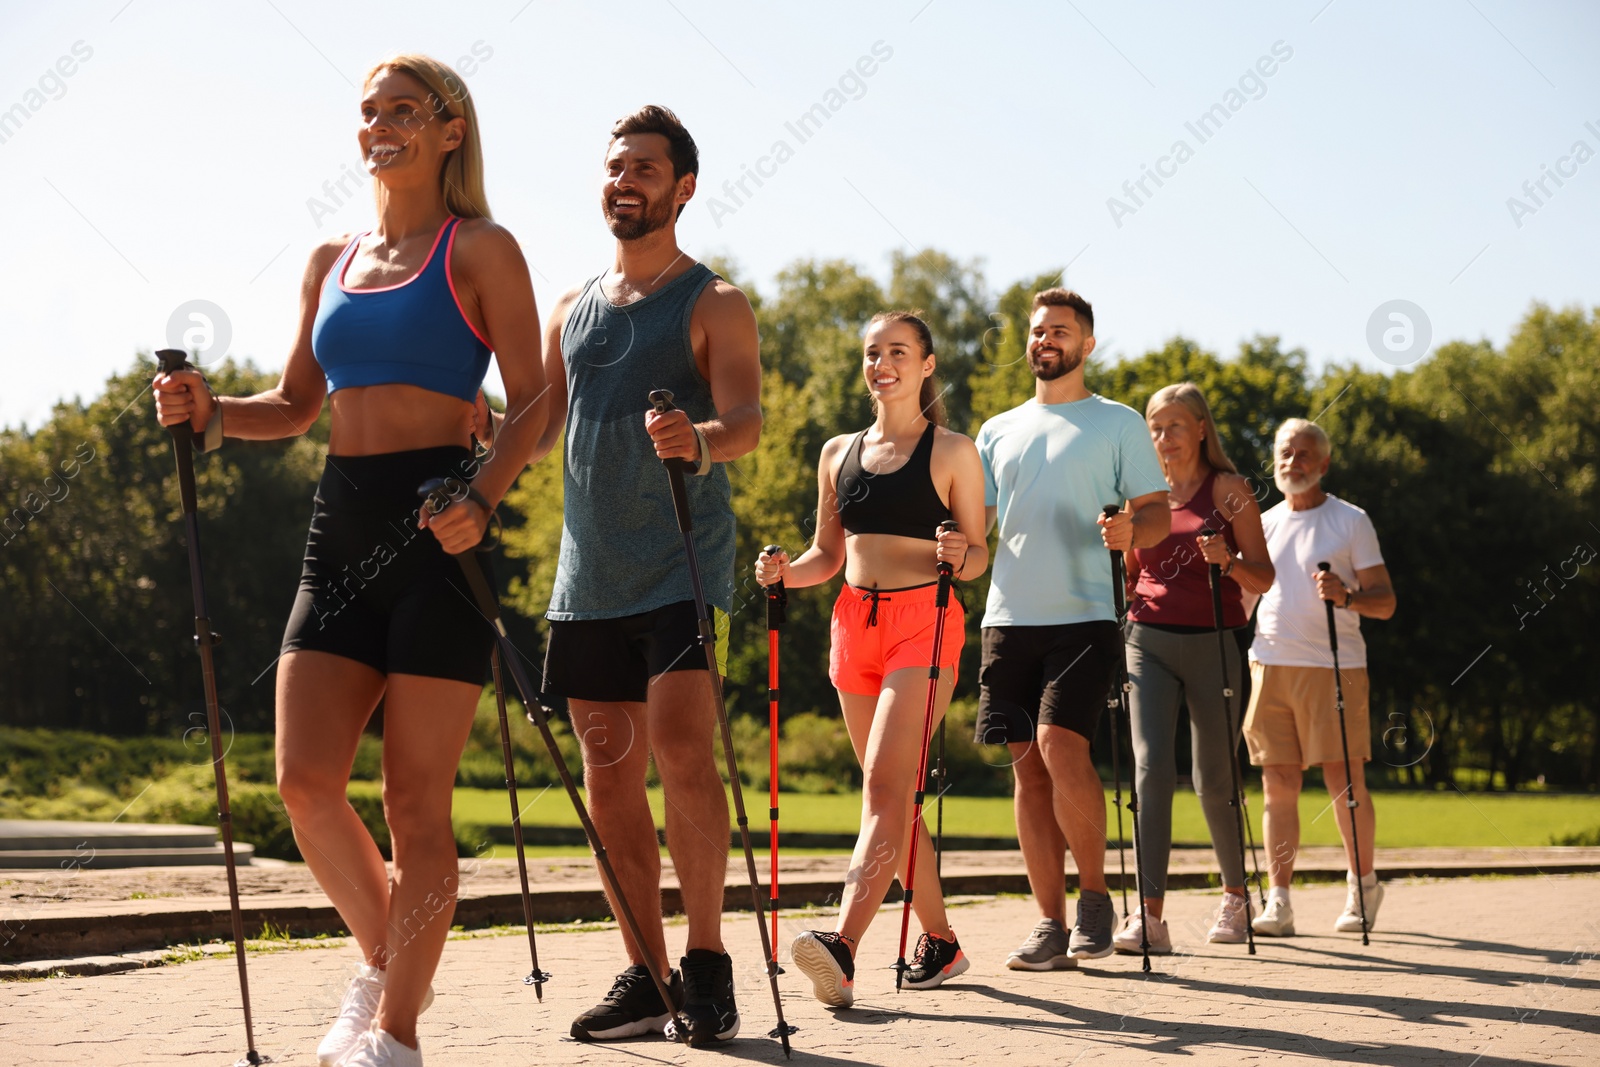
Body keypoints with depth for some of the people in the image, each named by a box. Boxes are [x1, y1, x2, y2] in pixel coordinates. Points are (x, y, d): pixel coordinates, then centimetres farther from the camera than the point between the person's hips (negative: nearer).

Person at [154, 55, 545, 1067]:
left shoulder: (480, 251, 2)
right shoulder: (330, 262, 18)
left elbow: (535, 402, -4)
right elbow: (295, 405, 23)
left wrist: (479, 499, -19)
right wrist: (210, 409, 4)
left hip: (435, 526, -5)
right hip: (341, 525, 5)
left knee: (416, 798, -4)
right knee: (306, 778, -5)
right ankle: (388, 959, 19)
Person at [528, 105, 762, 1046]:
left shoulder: (714, 304, 0)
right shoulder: (572, 309, 17)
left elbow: (748, 422, -14)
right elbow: (537, 427, 15)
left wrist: (698, 441, -36)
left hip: (682, 570, -5)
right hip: (589, 574, 6)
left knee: (681, 748, -17)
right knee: (611, 775, 5)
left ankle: (707, 960, -6)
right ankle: (646, 976, 12)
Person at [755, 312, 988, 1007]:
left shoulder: (953, 451, 2)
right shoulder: (839, 453, 16)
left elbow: (979, 554, 2)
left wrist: (960, 554, -21)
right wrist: (785, 573, -1)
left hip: (924, 622, -6)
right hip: (855, 623, 6)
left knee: (885, 785, -19)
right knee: (892, 795, 8)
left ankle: (843, 946, -32)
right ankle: (940, 942, 21)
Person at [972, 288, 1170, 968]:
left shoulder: (1118, 424, 7)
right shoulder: (998, 432, 18)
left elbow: (1158, 511, 3)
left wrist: (1130, 533, -18)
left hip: (1082, 616, -4)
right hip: (1009, 616, 4)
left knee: (1061, 747, -19)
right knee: (1028, 765, 2)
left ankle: (1095, 895, -1)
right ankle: (1050, 925, 7)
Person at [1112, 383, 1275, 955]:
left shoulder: (1228, 490, 1)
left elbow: (1264, 579, -1)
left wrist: (1228, 561, -21)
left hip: (1213, 644, -2)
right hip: (1149, 640, 2)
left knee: (1214, 781, 4)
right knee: (1151, 765, -15)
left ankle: (1235, 893, 28)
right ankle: (1149, 913, -20)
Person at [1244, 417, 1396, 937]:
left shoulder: (1351, 522, 3)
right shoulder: (1263, 524, 15)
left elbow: (1385, 603, 0)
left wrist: (1345, 596, -21)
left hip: (1334, 666, -4)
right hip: (1270, 663, 4)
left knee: (1345, 782, -1)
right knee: (1278, 785, 0)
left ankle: (1363, 886, 16)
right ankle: (1278, 902, 0)